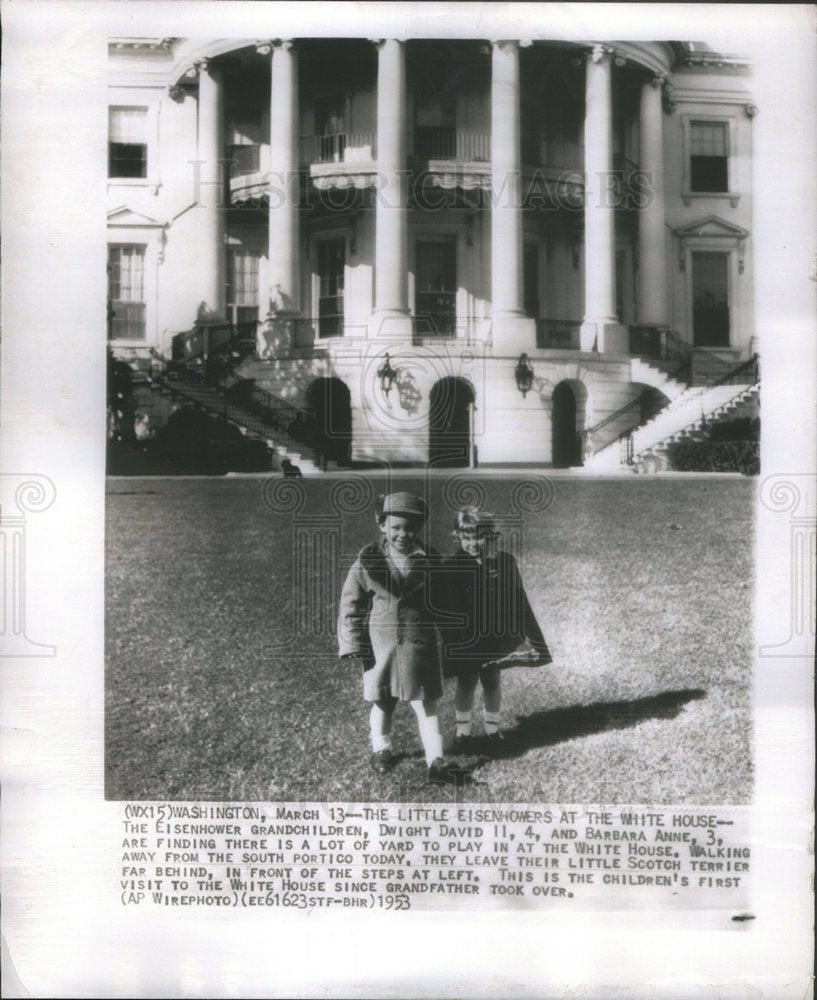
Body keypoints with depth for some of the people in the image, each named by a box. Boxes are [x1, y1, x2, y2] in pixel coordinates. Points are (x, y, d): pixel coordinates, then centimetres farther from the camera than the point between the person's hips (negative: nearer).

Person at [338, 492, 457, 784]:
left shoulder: (429, 560, -3)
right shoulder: (368, 559, -6)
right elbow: (351, 602, -1)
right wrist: (353, 643, -5)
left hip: (421, 643, 0)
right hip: (380, 643, 0)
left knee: (425, 703, 2)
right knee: (382, 702, 14)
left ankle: (436, 760, 8)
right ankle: (381, 750, 35)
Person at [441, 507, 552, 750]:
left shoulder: (505, 562, -6)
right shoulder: (451, 567, -11)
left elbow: (518, 601, 2)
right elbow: (446, 607, -8)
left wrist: (530, 634, 3)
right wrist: (448, 640, -9)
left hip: (496, 638, 2)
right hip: (464, 640, -2)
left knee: (493, 683, 14)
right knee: (466, 684, 11)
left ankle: (492, 725, 35)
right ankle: (462, 728, 29)